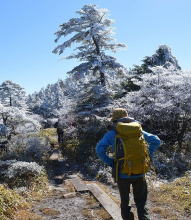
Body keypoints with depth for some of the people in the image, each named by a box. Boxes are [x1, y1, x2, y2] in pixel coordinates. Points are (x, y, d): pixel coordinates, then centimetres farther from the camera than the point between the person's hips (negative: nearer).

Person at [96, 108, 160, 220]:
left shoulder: (112, 133, -4)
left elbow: (100, 149, -16)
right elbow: (156, 141, 2)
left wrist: (111, 163, -7)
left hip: (122, 174, -2)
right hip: (139, 173, 2)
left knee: (125, 202, 17)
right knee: (141, 202, 16)